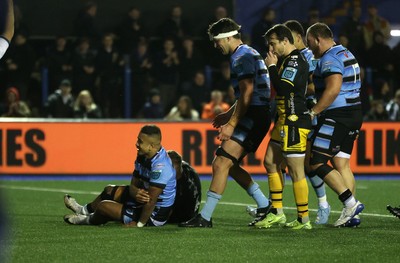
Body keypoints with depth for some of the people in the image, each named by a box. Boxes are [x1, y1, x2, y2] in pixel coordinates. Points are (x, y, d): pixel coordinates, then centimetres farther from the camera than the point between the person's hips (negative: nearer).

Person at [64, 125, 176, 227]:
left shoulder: (160, 167, -32)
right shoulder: (143, 157, -1)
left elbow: (151, 200, -30)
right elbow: (133, 184, 2)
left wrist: (139, 224, -23)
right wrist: (136, 193, -23)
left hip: (154, 217, -9)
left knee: (104, 206, -9)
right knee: (110, 191, 24)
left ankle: (89, 220, 27)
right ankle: (84, 211, 51)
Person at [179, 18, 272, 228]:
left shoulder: (241, 57, -11)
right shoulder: (248, 54, 22)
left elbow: (247, 93, -19)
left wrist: (232, 124, -19)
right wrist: (228, 115, 25)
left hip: (253, 117, -11)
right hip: (257, 117, 11)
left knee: (221, 163, -14)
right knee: (228, 164, 15)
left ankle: (205, 217, -16)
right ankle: (264, 206, 17)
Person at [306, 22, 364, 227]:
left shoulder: (329, 59, -14)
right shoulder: (346, 54, 19)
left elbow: (333, 88, -27)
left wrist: (313, 112, -22)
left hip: (337, 117, -10)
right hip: (354, 113, 10)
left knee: (316, 162, -8)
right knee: (342, 164, 9)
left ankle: (350, 203, -14)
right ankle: (351, 215, 3)